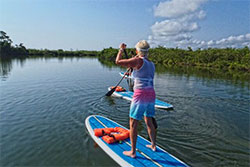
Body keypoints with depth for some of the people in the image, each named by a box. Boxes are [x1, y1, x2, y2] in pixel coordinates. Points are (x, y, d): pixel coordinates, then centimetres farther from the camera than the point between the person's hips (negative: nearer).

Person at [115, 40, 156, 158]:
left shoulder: (138, 61, -11)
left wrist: (121, 49, 6)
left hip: (140, 94, -8)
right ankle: (153, 145, 37)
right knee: (149, 121, 22)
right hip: (151, 94, 8)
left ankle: (132, 152, 14)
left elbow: (118, 62, -9)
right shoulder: (151, 64, 12)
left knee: (133, 123, 5)